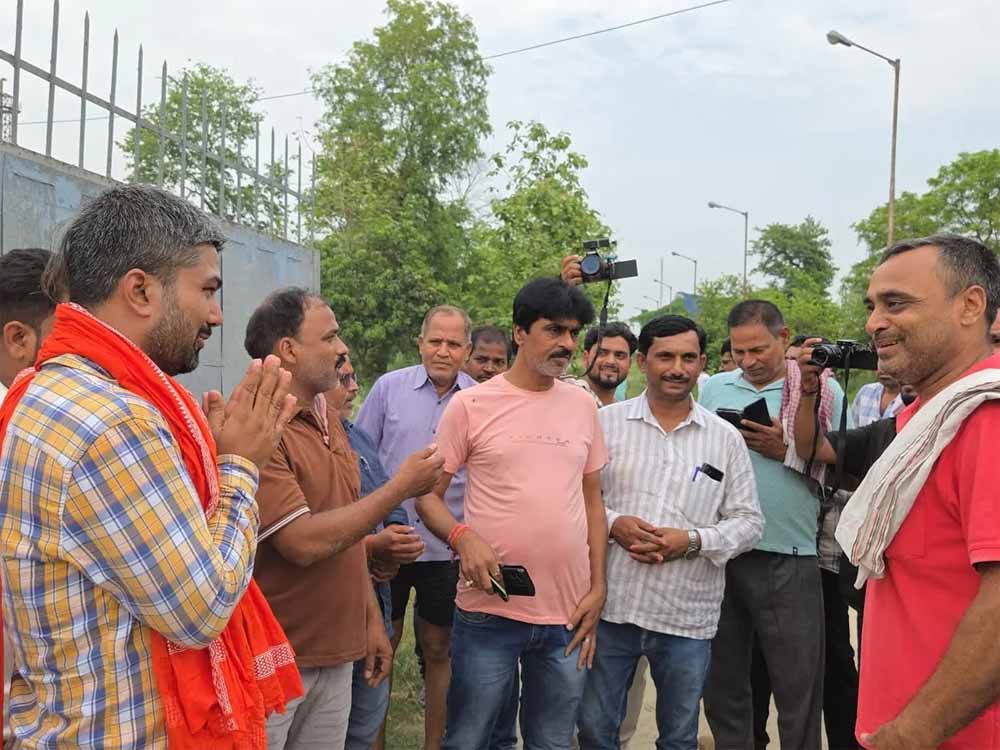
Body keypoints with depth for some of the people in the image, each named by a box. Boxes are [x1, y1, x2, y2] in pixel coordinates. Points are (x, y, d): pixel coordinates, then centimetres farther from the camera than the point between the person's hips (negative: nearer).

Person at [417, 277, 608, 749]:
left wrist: (598, 589, 6)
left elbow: (592, 501, 12)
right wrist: (463, 537, -21)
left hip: (568, 614, 4)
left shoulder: (583, 406, 7)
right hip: (490, 610, -3)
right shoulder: (471, 404, -4)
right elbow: (428, 495, -1)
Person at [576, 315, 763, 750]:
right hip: (610, 605, 0)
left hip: (687, 616, 1)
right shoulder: (606, 422, 0)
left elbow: (749, 522, 3)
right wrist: (612, 523, -16)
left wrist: (692, 540, -14)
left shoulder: (726, 438, 3)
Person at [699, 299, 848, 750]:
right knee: (722, 683, 15)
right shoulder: (714, 389, 9)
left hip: (788, 559, -3)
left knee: (798, 687, 5)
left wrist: (787, 451, -13)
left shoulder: (823, 390, 1)